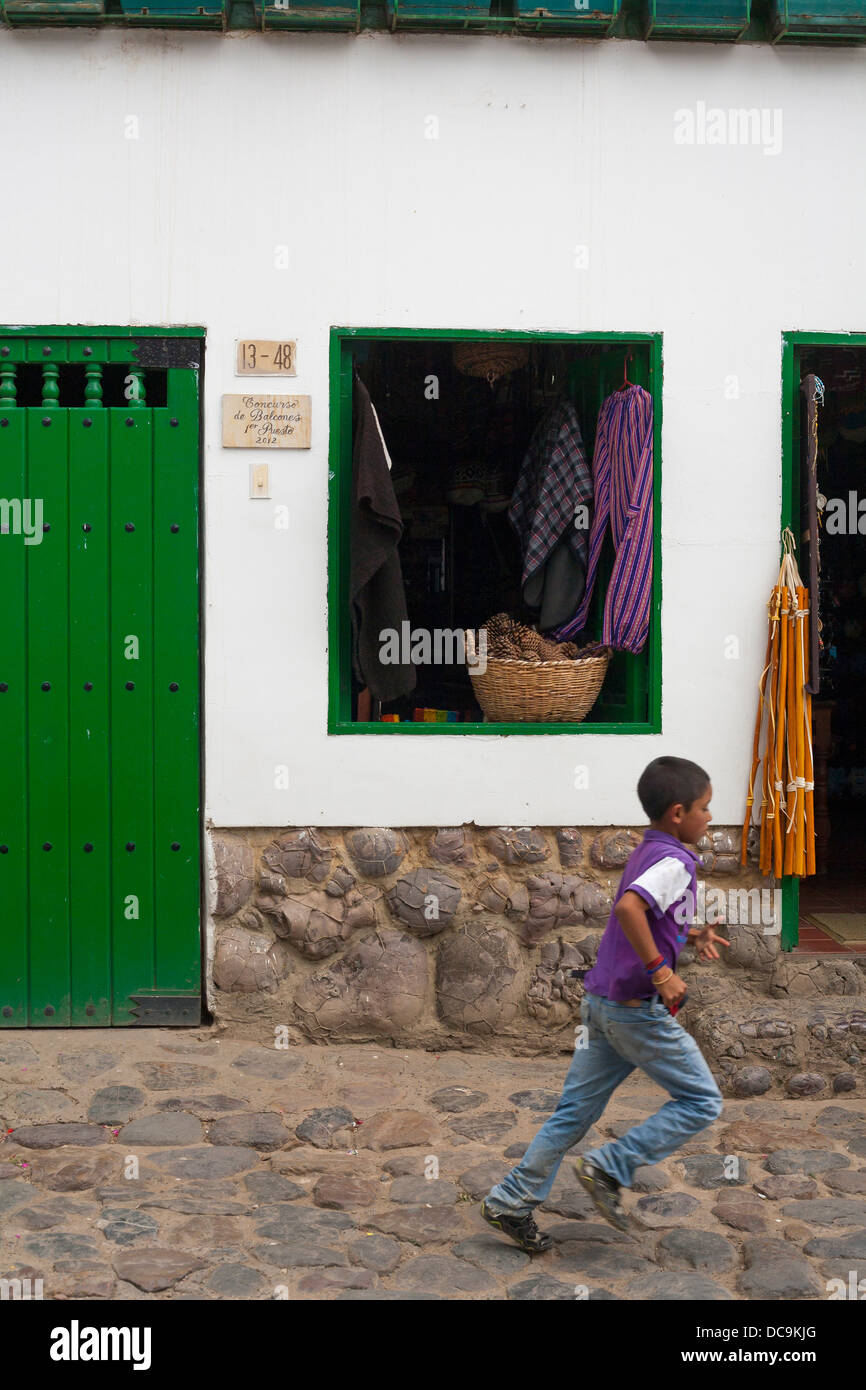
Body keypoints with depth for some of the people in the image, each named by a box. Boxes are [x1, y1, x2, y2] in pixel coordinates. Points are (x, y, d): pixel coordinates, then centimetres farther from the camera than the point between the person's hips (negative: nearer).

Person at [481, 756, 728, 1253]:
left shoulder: (646, 853, 14)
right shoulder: (674, 861, -15)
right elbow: (629, 907, -33)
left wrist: (690, 936, 19)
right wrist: (661, 972, -29)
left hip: (600, 1001, 9)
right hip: (638, 1007, -9)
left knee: (577, 1109, 14)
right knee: (702, 1102, 5)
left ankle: (513, 1202, 16)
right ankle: (610, 1168, 3)